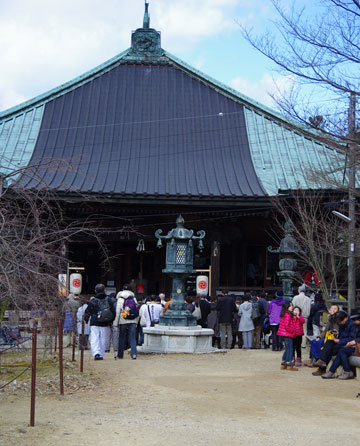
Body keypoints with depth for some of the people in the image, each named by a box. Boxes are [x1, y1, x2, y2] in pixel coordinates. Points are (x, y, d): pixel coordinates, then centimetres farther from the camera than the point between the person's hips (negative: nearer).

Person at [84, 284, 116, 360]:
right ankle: (101, 355, 14)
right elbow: (113, 312, 6)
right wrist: (111, 321, 19)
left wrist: (86, 319, 15)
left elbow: (88, 311, -1)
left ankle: (96, 353, -23)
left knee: (94, 339, -5)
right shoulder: (109, 300, 4)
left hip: (94, 323, -3)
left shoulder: (92, 301, -4)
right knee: (103, 339, 12)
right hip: (105, 324, 3)